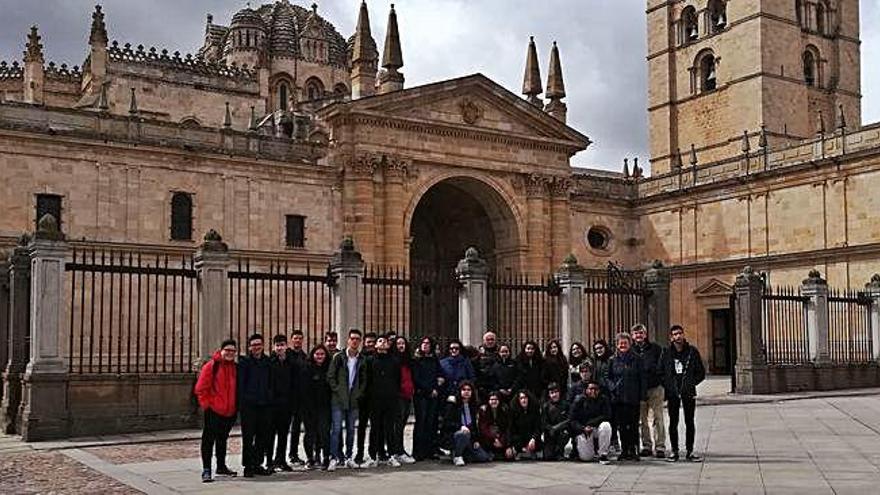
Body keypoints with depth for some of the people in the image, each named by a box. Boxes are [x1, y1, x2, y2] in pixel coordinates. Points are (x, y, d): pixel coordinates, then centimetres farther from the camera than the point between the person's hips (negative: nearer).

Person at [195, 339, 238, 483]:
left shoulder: (235, 367, 8)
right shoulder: (211, 366, -9)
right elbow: (200, 389, -10)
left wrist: (235, 405, 10)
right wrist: (206, 404, -12)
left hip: (230, 411, 6)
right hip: (213, 411, -6)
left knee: (222, 439, 18)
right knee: (209, 439, -4)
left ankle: (221, 466, 29)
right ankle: (206, 470, -2)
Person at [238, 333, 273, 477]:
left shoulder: (267, 361, 12)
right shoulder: (244, 362, -1)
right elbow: (240, 383, -4)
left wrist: (270, 398, 10)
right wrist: (241, 402, -10)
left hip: (264, 405, 5)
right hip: (249, 405, -5)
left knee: (263, 436, 8)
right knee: (248, 437, -2)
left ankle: (258, 464, 18)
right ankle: (248, 466, 5)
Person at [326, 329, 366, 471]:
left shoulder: (361, 360, 8)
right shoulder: (338, 357, -2)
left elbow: (364, 379, 13)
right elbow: (330, 376, -3)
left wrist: (359, 393, 1)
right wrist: (337, 390, -10)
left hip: (353, 400, 4)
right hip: (338, 399, -4)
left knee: (351, 429, 9)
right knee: (336, 428, -6)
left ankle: (349, 457, 17)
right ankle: (334, 458, -2)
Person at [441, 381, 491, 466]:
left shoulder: (473, 406, 13)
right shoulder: (453, 405, -6)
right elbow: (446, 422, -14)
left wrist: (476, 440, 7)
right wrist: (460, 427, -28)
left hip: (470, 438, 6)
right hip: (453, 436, -6)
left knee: (485, 457, -8)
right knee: (464, 434, -40)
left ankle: (463, 454, 14)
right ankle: (457, 456, -18)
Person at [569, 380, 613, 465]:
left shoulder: (603, 400, -4)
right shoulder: (578, 401, -5)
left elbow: (607, 416, -11)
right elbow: (572, 420, -7)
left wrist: (590, 423, -19)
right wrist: (583, 428, -24)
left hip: (597, 428, 1)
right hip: (582, 431, -1)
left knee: (606, 425, -33)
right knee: (586, 457, -14)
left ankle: (603, 455, -20)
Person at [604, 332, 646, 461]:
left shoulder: (636, 359, 3)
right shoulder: (613, 360, 7)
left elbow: (642, 378, 2)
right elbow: (607, 377, 11)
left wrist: (642, 395, -5)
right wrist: (613, 387, -7)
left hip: (633, 398, -2)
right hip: (618, 398, 2)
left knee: (633, 425, -1)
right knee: (622, 426, 6)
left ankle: (633, 451, 5)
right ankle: (624, 451, 13)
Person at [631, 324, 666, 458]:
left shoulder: (655, 348, 5)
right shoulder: (631, 350, 9)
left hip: (655, 388, -2)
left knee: (656, 419, -6)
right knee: (643, 420, 7)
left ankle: (660, 447, -2)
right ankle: (647, 446, 16)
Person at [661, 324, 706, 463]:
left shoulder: (692, 351, 1)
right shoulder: (667, 353, 2)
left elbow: (701, 372, 5)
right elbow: (661, 373, 8)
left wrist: (692, 383, -6)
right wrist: (667, 386, -3)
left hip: (688, 392, 0)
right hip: (672, 393, 0)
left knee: (689, 422, 5)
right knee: (673, 422, 4)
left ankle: (689, 451, 12)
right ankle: (674, 451, 11)